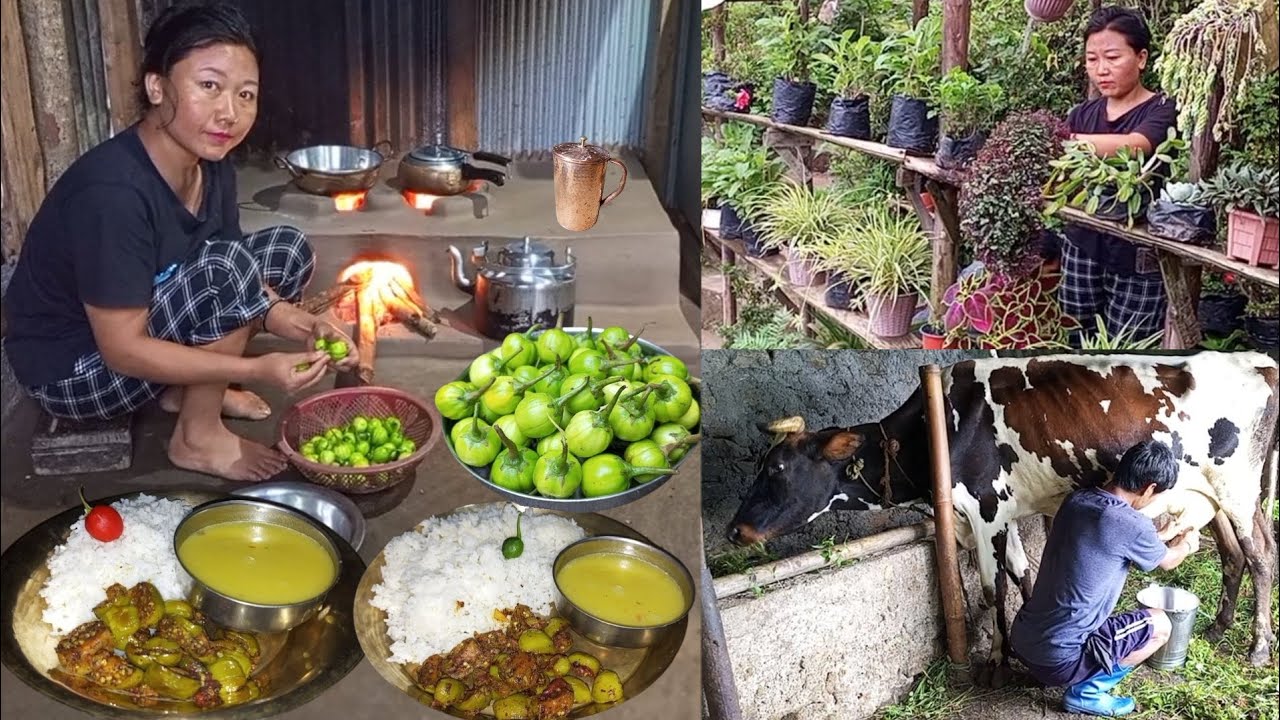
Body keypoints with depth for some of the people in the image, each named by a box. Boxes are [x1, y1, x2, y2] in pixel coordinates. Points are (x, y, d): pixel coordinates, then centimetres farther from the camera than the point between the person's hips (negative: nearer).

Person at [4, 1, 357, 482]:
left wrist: (298, 325, -20)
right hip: (71, 371, -8)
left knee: (290, 251, 0)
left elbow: (241, 286, 0)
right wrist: (258, 370, -33)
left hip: (152, 321, 8)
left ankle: (185, 388, 6)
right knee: (224, 267, -29)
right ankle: (198, 438, -10)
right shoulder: (112, 191, -32)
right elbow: (123, 350, -29)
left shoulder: (211, 167, -8)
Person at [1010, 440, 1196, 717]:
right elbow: (1168, 561, 9)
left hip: (1021, 640, 8)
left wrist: (1163, 536, 38)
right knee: (1159, 625, 12)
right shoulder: (1131, 525, -16)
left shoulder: (1075, 500, 4)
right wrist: (1187, 540, 31)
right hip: (1058, 658, -8)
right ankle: (1086, 692, 6)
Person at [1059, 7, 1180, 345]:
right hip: (1082, 245, 4)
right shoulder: (1082, 114, 9)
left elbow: (1133, 146, -28)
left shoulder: (1162, 110, -6)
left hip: (1138, 255, -4)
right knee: (1078, 344, 6)